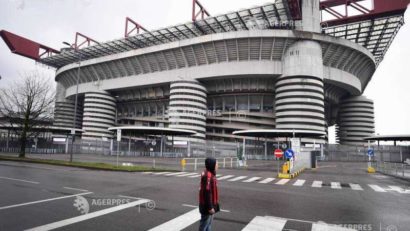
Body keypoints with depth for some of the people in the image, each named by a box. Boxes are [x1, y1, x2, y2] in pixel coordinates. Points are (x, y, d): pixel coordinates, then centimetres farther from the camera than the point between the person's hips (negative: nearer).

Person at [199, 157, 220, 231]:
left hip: (211, 204, 10)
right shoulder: (207, 176, -24)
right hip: (207, 206, -10)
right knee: (204, 224, 4)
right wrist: (210, 207, -23)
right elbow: (207, 192, -26)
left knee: (209, 223, 19)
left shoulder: (211, 174, 8)